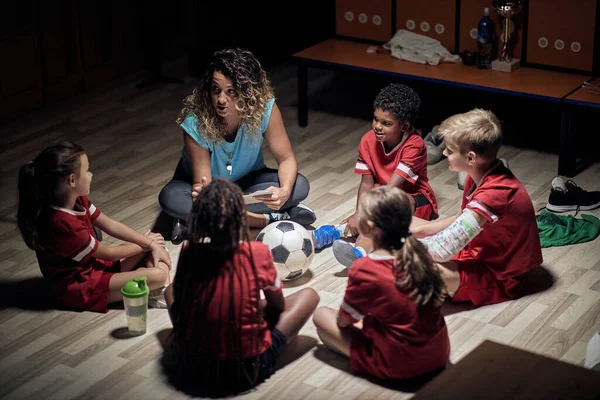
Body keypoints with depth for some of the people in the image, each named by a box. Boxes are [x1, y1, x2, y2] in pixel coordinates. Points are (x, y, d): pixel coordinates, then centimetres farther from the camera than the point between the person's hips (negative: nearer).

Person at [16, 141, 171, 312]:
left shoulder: (78, 201, -7)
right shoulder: (64, 225, -33)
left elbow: (112, 226, 1)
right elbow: (108, 253, -18)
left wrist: (151, 244, -8)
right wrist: (146, 245, -3)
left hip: (93, 264, 10)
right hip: (80, 287, -9)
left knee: (155, 241, 5)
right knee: (157, 276, -23)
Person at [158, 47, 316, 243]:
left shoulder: (265, 108, -29)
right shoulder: (195, 122, -33)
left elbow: (286, 158, -21)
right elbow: (202, 181, -29)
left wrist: (285, 191, -43)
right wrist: (201, 191, -55)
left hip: (247, 180, 1)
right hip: (206, 184, -1)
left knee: (299, 185, -26)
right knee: (170, 198, -34)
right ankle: (265, 218, -27)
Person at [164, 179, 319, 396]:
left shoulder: (188, 251, -9)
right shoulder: (258, 253, -14)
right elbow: (278, 305, 5)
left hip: (191, 368, 2)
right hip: (248, 369, -2)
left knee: (171, 289, 27)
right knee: (309, 295, 13)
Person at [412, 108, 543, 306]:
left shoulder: (494, 194, -33)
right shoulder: (482, 174, -4)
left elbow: (443, 250, -35)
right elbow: (462, 220, 13)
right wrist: (420, 229, 0)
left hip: (497, 277, -10)